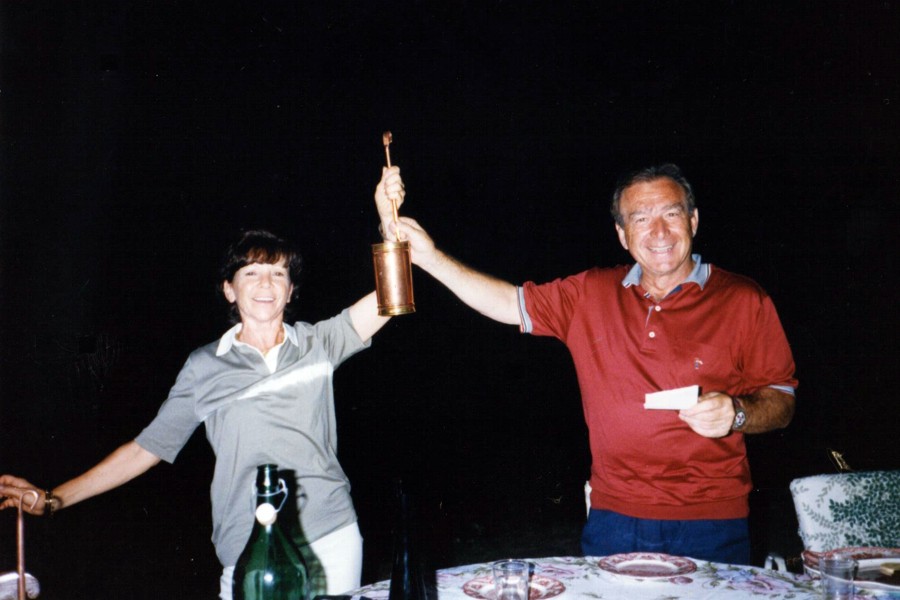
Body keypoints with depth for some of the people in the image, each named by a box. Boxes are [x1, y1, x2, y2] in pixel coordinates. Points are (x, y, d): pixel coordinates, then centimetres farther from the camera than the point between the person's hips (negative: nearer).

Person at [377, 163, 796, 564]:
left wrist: (736, 413, -22)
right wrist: (428, 256, -1)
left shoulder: (743, 301, -3)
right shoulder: (590, 294, 7)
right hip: (613, 518, 3)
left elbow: (782, 403, 0)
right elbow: (511, 303, 8)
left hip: (709, 524, -2)